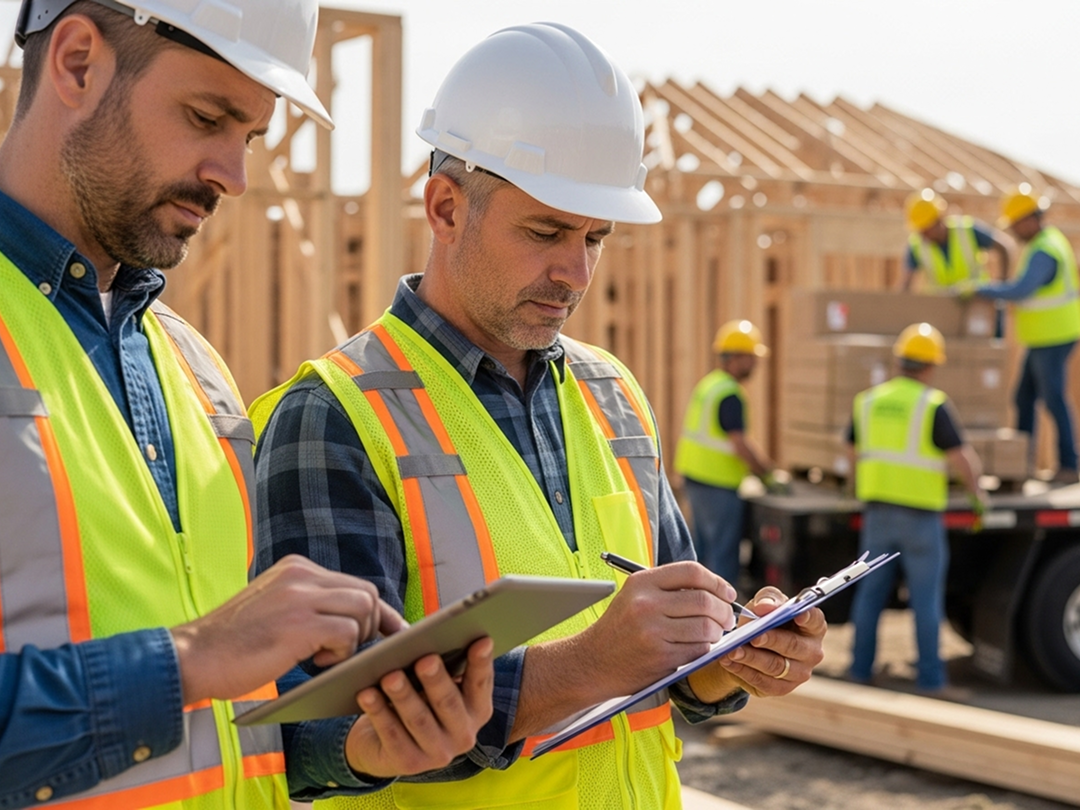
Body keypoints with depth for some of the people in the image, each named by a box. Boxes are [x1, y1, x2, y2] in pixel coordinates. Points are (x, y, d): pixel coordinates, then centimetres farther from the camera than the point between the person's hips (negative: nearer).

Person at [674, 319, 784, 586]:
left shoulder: (708, 384, 13)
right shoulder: (730, 395, -17)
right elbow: (739, 444, -21)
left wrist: (763, 462, 16)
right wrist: (767, 477, -11)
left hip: (695, 477, 10)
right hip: (718, 484, -10)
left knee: (703, 546, 15)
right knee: (723, 553, -5)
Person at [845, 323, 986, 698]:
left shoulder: (867, 401, 6)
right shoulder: (934, 405, -10)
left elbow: (854, 454, 17)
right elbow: (961, 458, -12)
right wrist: (976, 493, 5)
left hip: (876, 509, 5)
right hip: (920, 513, -5)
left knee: (870, 591, 11)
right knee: (926, 597, 1)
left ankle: (860, 669, 15)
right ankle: (930, 678, 3)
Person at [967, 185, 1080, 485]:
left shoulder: (1042, 252, -22)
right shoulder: (1052, 238, 12)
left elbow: (1019, 290, -31)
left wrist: (980, 289, -23)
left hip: (1052, 338, -10)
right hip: (1044, 337, 10)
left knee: (1054, 400, -5)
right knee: (1024, 398, 12)